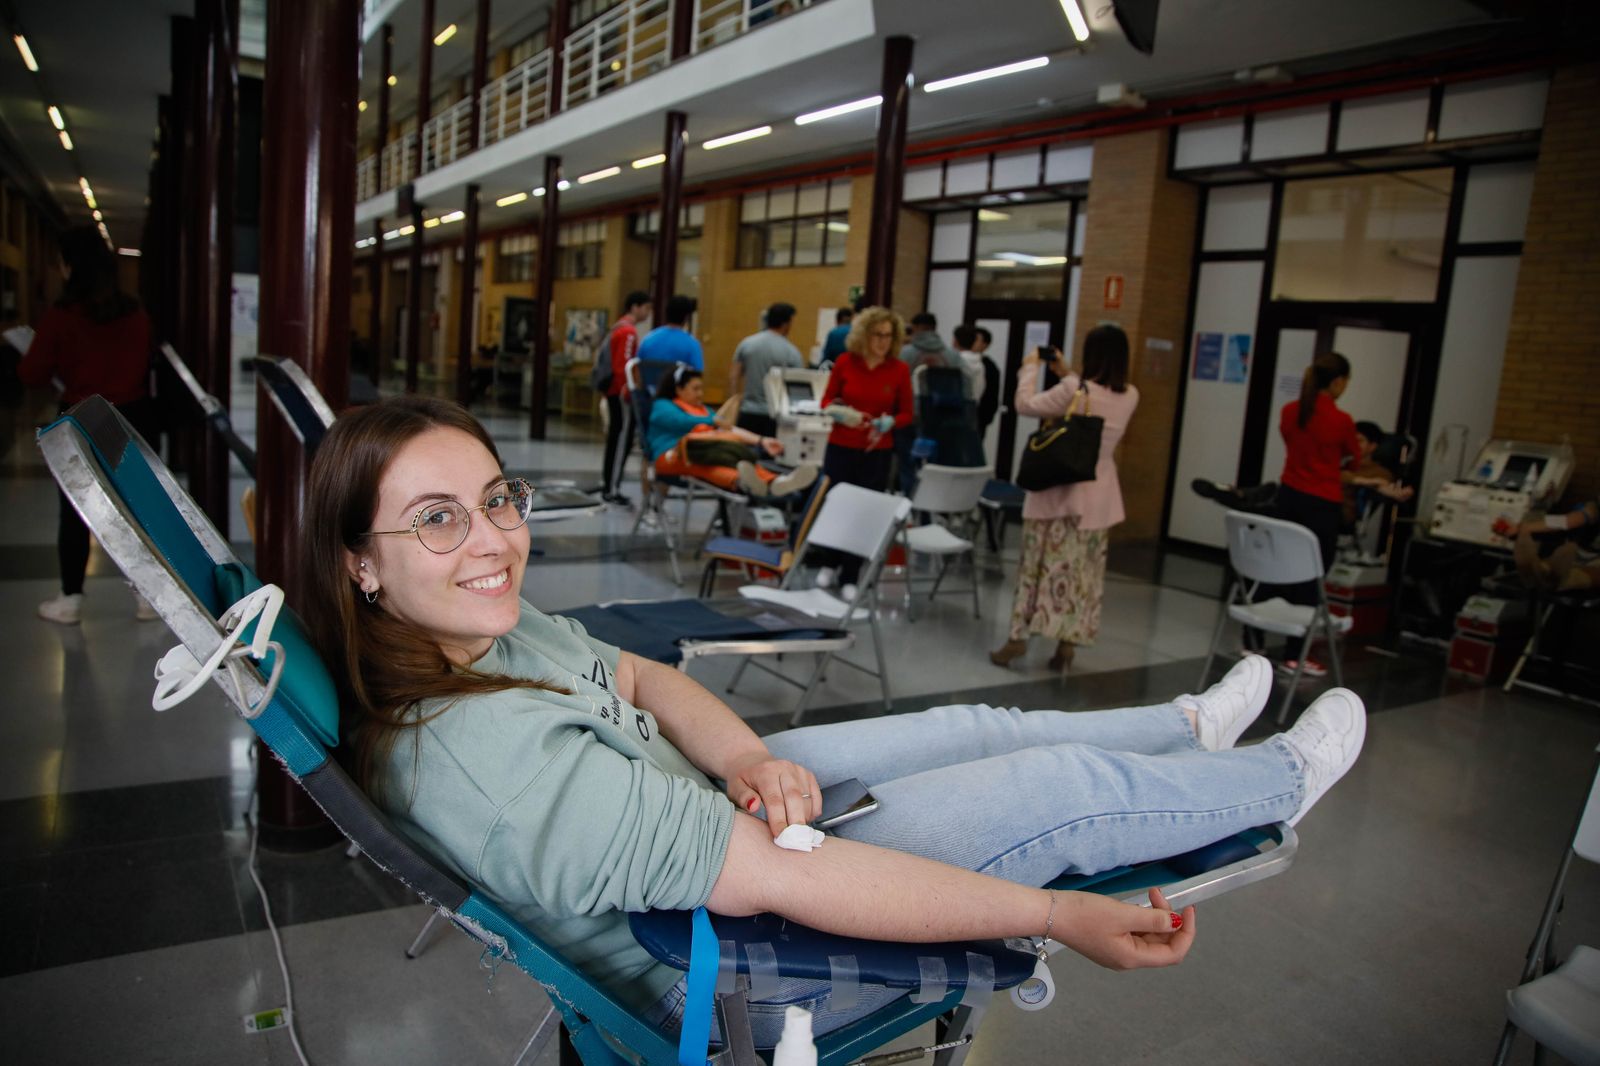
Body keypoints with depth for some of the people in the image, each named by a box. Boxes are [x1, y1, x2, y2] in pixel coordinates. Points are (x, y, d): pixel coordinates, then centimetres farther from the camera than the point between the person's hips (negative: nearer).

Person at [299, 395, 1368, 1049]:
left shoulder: (482, 628, -9)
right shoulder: (488, 761, -38)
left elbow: (639, 676, 3)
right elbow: (780, 886, -36)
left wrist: (744, 754, -20)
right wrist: (1058, 917, -28)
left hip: (706, 797, 8)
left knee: (976, 726, 15)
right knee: (1070, 784, 0)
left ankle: (1188, 727, 45)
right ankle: (1282, 780, 31)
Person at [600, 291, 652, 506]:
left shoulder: (619, 327, 17)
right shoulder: (629, 331, -14)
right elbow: (624, 366, -21)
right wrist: (629, 391, -20)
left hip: (614, 391, 10)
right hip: (622, 392, -10)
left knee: (615, 439, 14)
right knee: (623, 441, -6)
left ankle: (606, 485, 20)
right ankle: (613, 490, -4)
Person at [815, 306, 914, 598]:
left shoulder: (900, 370, -3)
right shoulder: (845, 362, -3)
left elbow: (906, 414, 3)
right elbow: (827, 401, 6)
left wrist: (888, 423, -18)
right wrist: (837, 412, -16)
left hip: (877, 452, 0)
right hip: (840, 447, 0)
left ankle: (849, 578, 15)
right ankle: (829, 564, 28)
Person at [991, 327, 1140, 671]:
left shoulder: (1075, 389, -16)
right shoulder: (1129, 397, 1)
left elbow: (1025, 405, -6)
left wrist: (1030, 368, 8)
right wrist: (1067, 374, 21)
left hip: (1062, 491, -4)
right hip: (1100, 496, 4)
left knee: (1041, 563, 5)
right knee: (1084, 572, 8)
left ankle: (1019, 636, 8)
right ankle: (1067, 645, 11)